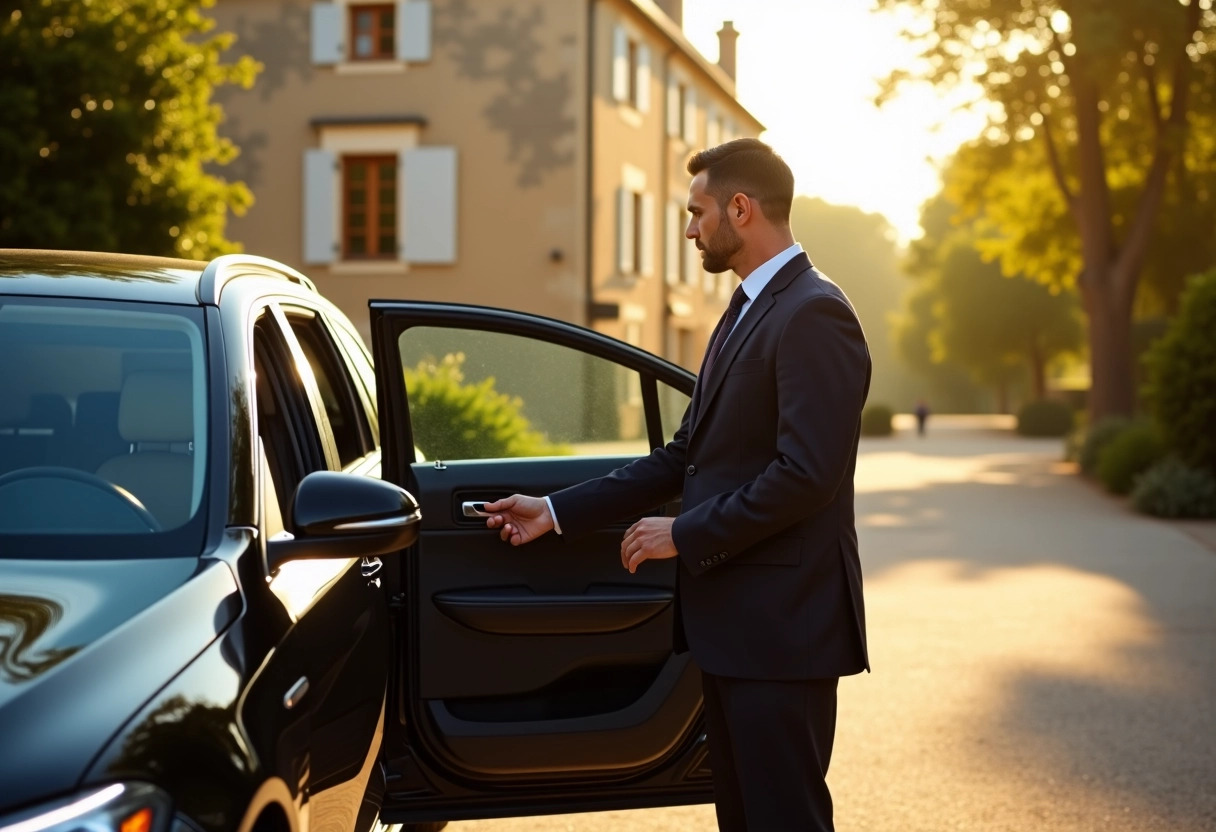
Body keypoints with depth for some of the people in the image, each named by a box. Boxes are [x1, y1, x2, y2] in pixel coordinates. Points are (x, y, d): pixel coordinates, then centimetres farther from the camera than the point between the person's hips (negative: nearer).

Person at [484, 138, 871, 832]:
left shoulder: (814, 314, -15)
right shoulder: (748, 311, 17)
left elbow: (808, 474, -22)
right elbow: (686, 457, 17)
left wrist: (686, 535, -15)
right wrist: (558, 512, 13)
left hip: (782, 625, -10)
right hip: (731, 619, 10)